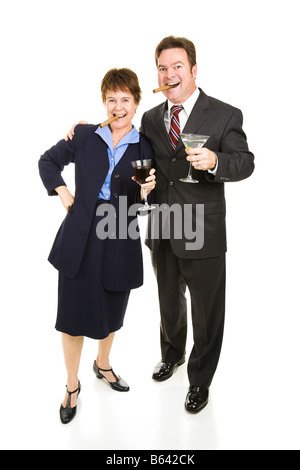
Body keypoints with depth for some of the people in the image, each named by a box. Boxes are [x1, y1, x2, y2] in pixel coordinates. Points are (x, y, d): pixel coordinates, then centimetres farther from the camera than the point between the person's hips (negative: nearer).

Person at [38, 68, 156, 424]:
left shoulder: (145, 148, 2)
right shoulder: (85, 136, 2)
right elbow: (48, 161, 16)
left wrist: (146, 192, -19)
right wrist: (62, 192, 2)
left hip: (121, 240, 1)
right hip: (80, 239, 0)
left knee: (111, 310, 17)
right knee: (74, 312, 6)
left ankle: (102, 364, 46)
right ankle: (72, 385, 28)